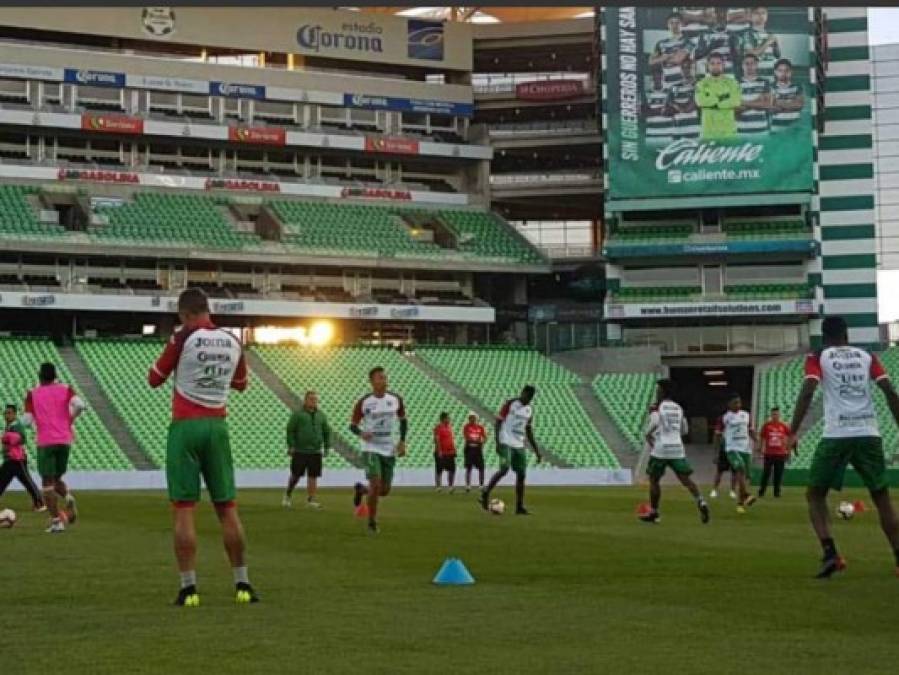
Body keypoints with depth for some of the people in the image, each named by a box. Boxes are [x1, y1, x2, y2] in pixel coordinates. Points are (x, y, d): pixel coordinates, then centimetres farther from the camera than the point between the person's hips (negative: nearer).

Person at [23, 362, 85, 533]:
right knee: (57, 478, 21)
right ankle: (68, 497, -8)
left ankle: (56, 521, -8)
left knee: (47, 483, 2)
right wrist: (70, 419, 6)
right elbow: (80, 405, -11)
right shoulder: (65, 389, 7)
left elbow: (27, 421, -3)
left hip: (45, 443, -3)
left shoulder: (33, 394, 2)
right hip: (65, 440, 3)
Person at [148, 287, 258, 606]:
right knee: (227, 508, 9)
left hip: (185, 426, -4)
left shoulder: (183, 338, -8)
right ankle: (242, 585, 10)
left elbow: (154, 380, 3)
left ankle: (189, 588, -5)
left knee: (184, 508, -2)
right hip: (217, 426, 4)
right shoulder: (233, 342, 6)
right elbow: (241, 384, 22)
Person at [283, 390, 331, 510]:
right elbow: (290, 430, -3)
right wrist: (291, 446, -9)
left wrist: (326, 447, 10)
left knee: (313, 477, 2)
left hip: (316, 452, 4)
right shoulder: (297, 414, -2)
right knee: (295, 475, 2)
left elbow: (327, 431, 17)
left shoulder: (321, 415, 11)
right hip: (300, 451, -4)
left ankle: (311, 500, 6)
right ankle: (287, 496, 21)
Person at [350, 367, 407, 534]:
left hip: (389, 451, 4)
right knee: (376, 485, -18)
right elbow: (353, 425, 0)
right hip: (371, 449, -4)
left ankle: (361, 489, 39)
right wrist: (361, 433, -22)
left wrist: (402, 441, 2)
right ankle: (372, 522, 0)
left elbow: (403, 420, 15)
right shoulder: (363, 403, -8)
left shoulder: (396, 400, 1)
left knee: (385, 490, 7)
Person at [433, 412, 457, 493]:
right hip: (441, 453, -7)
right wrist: (439, 451, -21)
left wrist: (454, 449, 12)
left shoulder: (450, 426, 14)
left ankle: (450, 486, 2)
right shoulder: (438, 427, -9)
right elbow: (436, 440, -15)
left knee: (452, 469, 0)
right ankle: (438, 487, 6)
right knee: (439, 470, 1)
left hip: (450, 452, 7)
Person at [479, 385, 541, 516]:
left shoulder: (529, 409, 14)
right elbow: (498, 422, -7)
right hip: (506, 443, -6)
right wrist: (497, 443, -17)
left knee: (521, 474, 1)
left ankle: (519, 507, 7)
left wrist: (536, 450, 16)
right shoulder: (510, 404, -5)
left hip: (519, 446, 6)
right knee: (504, 469, -22)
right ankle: (486, 493, -5)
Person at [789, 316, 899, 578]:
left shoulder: (817, 358, 8)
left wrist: (793, 433, -9)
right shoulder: (867, 356, 15)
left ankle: (830, 553, -10)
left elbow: (807, 391, -8)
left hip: (836, 435, -2)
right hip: (869, 434, 3)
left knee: (815, 495, 11)